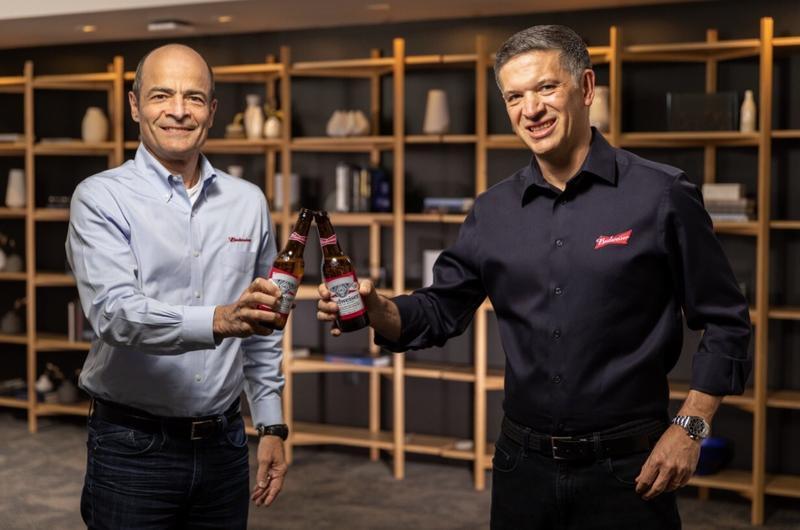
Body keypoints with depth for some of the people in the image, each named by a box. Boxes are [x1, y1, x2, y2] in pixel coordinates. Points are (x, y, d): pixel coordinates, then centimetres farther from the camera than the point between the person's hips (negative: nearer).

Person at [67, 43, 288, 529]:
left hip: (224, 443, 4)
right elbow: (115, 313, -21)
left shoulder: (248, 202, 7)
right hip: (133, 448, -4)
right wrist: (218, 321, -36)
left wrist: (272, 426, 10)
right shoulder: (101, 198, -7)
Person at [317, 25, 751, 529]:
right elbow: (441, 310, 10)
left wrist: (689, 428, -10)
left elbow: (725, 323, -4)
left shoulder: (661, 195, -8)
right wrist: (376, 309, -9)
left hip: (626, 469, -4)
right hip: (523, 464, 4)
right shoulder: (494, 212, 5)